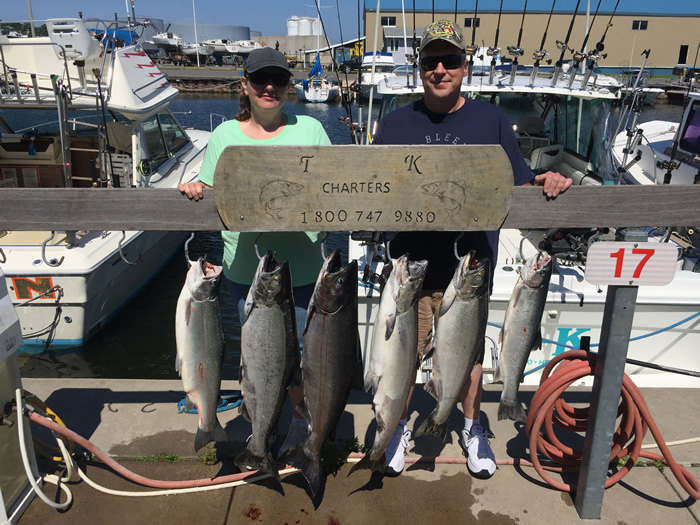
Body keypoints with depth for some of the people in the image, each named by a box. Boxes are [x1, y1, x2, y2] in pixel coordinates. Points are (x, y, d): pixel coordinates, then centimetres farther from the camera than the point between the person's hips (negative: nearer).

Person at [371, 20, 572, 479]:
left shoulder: (491, 120, 2)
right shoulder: (396, 123, 3)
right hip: (409, 264, 0)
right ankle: (400, 425, 37)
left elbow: (516, 188, 4)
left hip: (469, 268, 0)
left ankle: (473, 427, 41)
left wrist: (544, 183, -17)